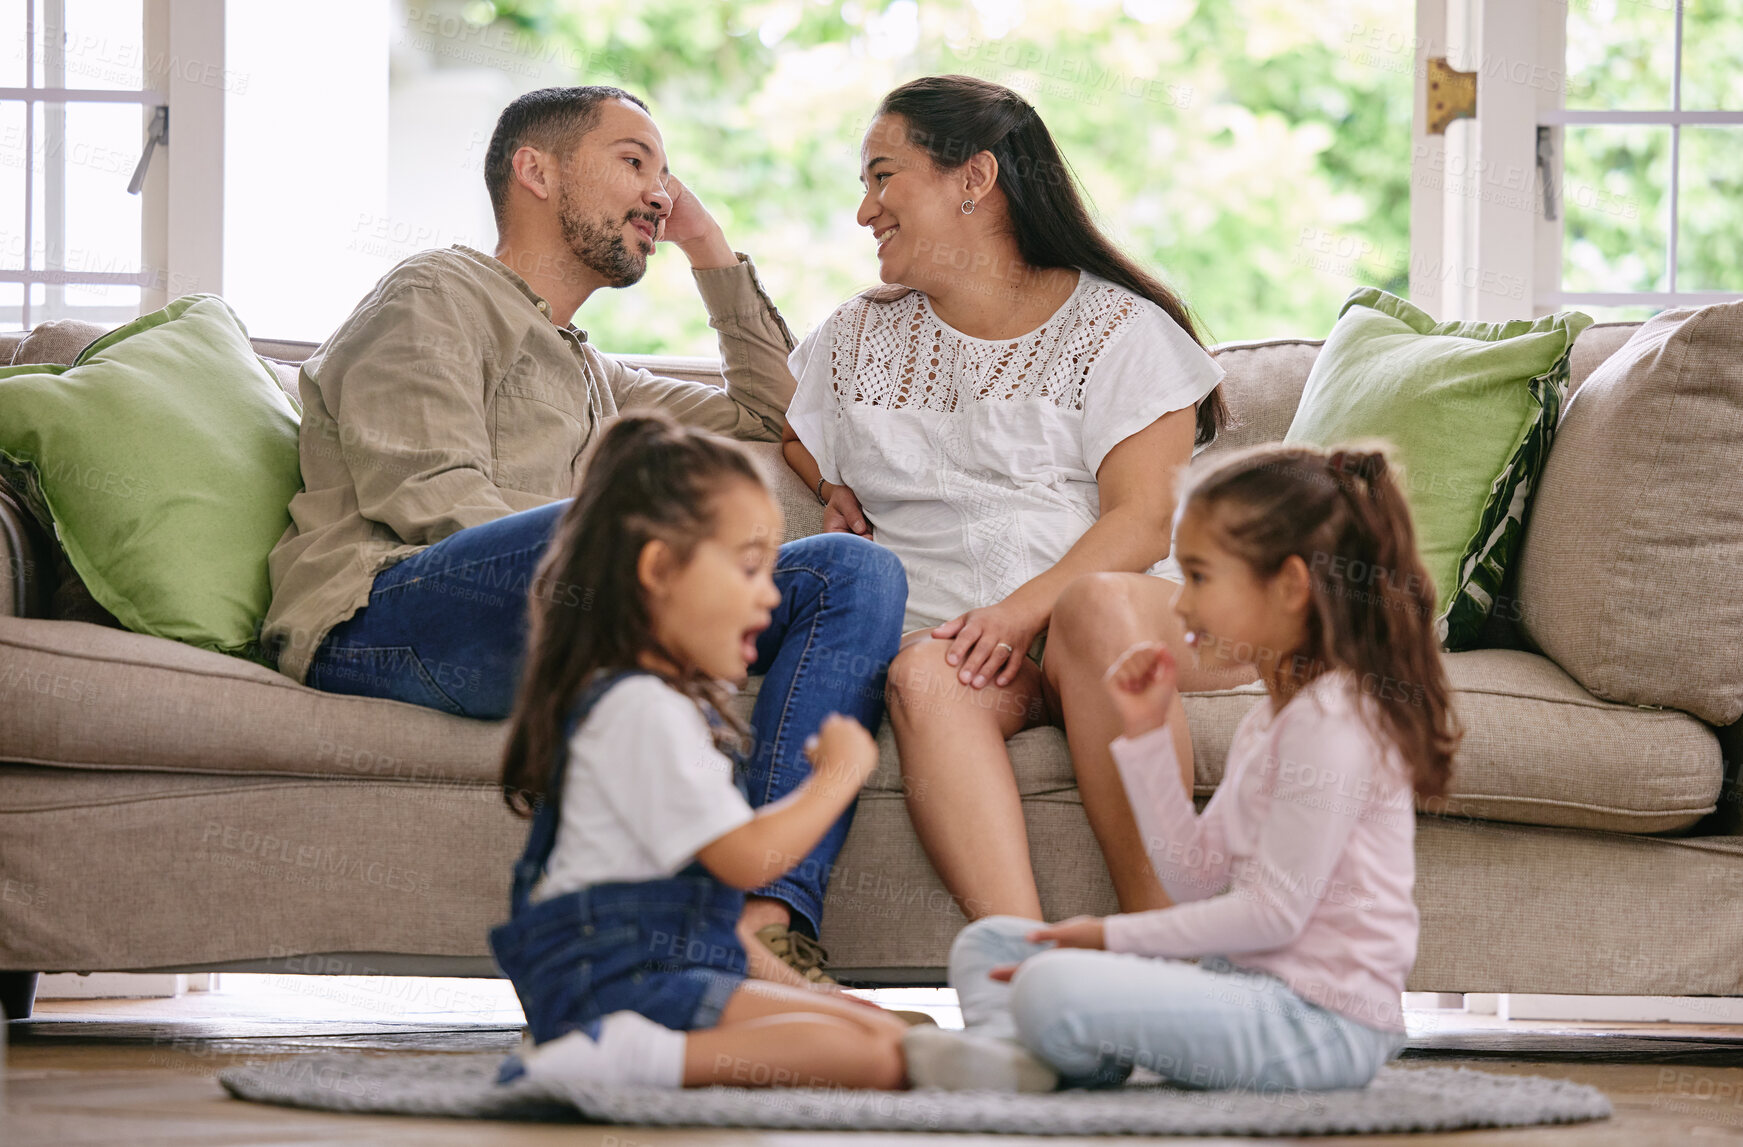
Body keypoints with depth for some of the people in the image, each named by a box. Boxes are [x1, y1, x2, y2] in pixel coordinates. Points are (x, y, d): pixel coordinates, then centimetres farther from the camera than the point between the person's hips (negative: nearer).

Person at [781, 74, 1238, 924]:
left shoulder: (1118, 328, 7)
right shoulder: (856, 341, 22)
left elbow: (1142, 522, -5)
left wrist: (1023, 609, -22)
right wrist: (834, 495, 16)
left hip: (1133, 610, -2)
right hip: (950, 627, 3)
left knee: (1098, 608, -39)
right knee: (925, 672, -35)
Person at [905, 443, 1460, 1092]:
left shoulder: (1332, 721, -16)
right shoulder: (1267, 722, 17)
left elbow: (1275, 911, -19)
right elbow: (1198, 878, 16)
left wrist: (1114, 937, -10)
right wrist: (1146, 734, 11)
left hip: (1318, 1023, -11)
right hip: (1245, 984, 11)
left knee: (1053, 989, -32)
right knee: (988, 944, 12)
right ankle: (1009, 1052, -17)